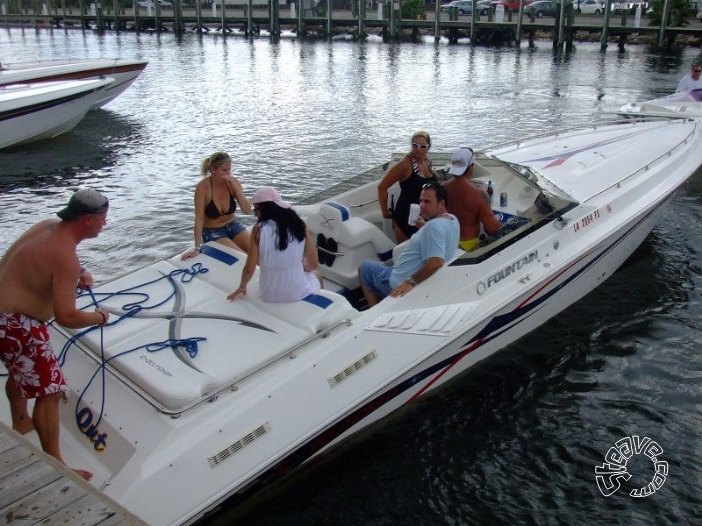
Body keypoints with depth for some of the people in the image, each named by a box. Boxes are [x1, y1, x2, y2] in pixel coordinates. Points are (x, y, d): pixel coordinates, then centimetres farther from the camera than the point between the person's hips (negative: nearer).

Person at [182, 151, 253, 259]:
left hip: (233, 226, 4)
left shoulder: (233, 182, -9)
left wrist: (235, 186, -24)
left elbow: (248, 211, -15)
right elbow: (199, 219, -20)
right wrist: (197, 248, -24)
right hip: (212, 232, -4)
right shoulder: (203, 187, -20)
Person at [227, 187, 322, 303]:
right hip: (298, 292, 0)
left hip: (270, 295, 0)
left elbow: (249, 269, -8)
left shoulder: (258, 229, -13)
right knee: (316, 273, 35)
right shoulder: (299, 225, -8)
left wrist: (242, 287, 11)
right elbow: (314, 264, -1)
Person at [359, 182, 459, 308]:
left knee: (364, 267, 12)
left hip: (399, 283, -10)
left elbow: (436, 262, -38)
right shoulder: (452, 219, 3)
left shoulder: (435, 226, -29)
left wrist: (411, 282, -30)